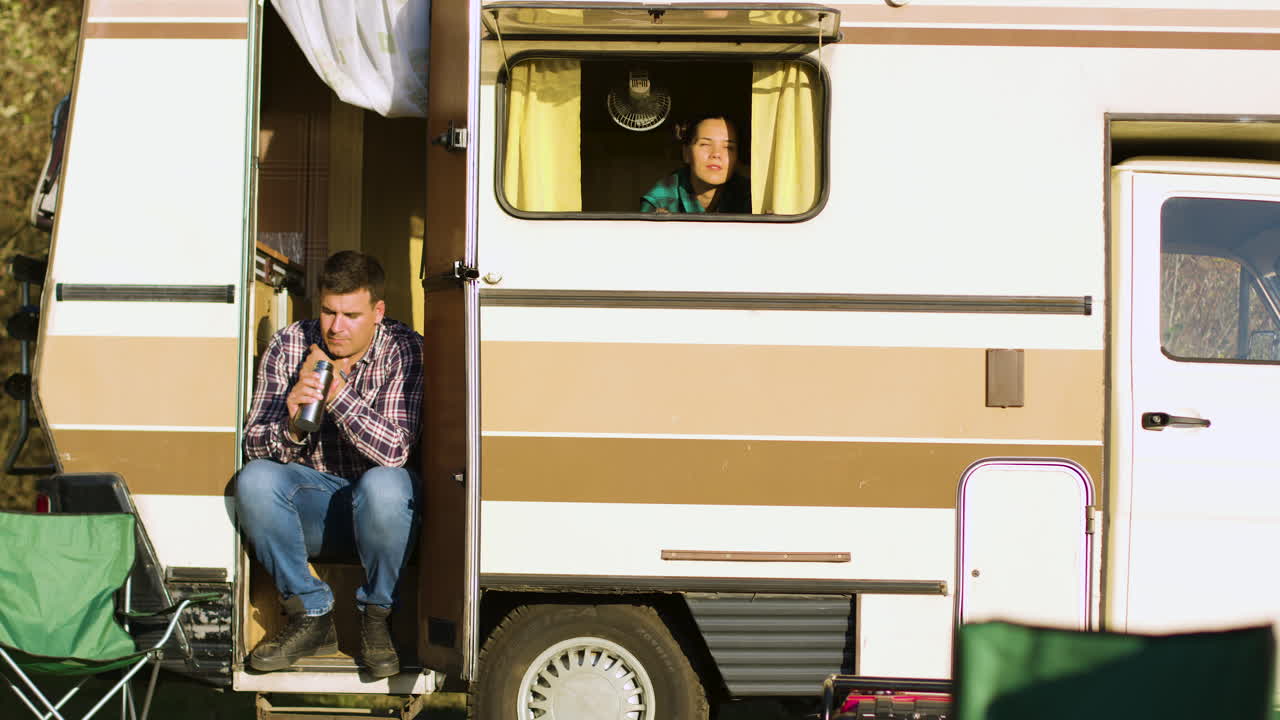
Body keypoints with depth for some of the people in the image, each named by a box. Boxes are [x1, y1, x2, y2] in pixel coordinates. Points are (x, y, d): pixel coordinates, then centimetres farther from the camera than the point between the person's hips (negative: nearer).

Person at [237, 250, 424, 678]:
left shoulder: (405, 351, -13)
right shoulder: (289, 347, -5)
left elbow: (394, 451, -24)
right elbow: (253, 446, -7)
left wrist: (336, 390, -29)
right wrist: (291, 427, -29)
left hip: (380, 505, -3)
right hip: (314, 497, 3)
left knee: (383, 485, -37)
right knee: (254, 480, -27)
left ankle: (375, 618, -12)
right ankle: (311, 618, -12)